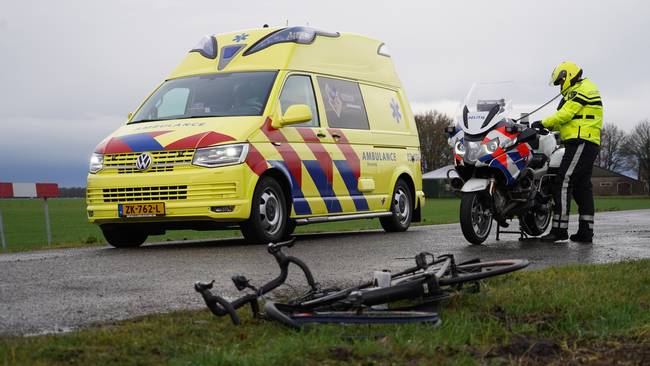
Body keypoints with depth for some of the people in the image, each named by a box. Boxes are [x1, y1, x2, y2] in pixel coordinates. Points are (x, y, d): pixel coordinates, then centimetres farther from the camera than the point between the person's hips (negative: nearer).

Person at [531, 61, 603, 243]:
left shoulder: (582, 89, -8)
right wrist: (550, 126, 11)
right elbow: (571, 121, 23)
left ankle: (559, 229, -18)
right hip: (588, 145, 11)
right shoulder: (579, 91, 26)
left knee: (563, 182, -15)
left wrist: (543, 123, -4)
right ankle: (586, 231, 11)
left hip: (581, 142, -11)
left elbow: (565, 114, -15)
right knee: (582, 187, 10)